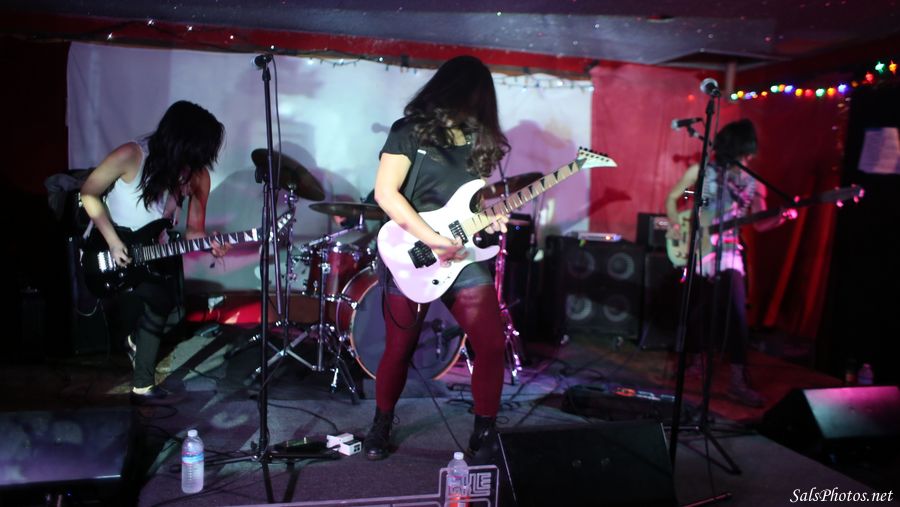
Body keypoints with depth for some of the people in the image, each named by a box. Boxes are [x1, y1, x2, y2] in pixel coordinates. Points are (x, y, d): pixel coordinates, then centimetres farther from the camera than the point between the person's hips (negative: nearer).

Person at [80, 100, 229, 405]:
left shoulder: (198, 175, -13)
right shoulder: (131, 156, -26)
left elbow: (193, 229, -10)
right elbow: (89, 193, -14)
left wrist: (208, 244, -33)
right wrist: (113, 242, -21)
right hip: (107, 248, -5)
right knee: (160, 298, -16)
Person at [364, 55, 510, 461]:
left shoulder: (478, 140, 13)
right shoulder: (411, 131, -5)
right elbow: (385, 193, -16)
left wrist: (490, 216, -4)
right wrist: (434, 240, -21)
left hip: (466, 257, 5)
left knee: (491, 344, -6)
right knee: (399, 349, 8)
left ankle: (485, 434, 12)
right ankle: (381, 425, 33)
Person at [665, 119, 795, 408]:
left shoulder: (754, 183, 5)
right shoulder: (701, 171, -1)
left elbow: (760, 224, 8)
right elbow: (672, 198, 8)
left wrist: (782, 217, -12)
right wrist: (676, 226, -7)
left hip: (728, 253, 1)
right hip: (696, 250, -1)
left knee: (736, 313, -12)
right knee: (698, 311, 8)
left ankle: (738, 381, -10)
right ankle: (696, 361, 30)